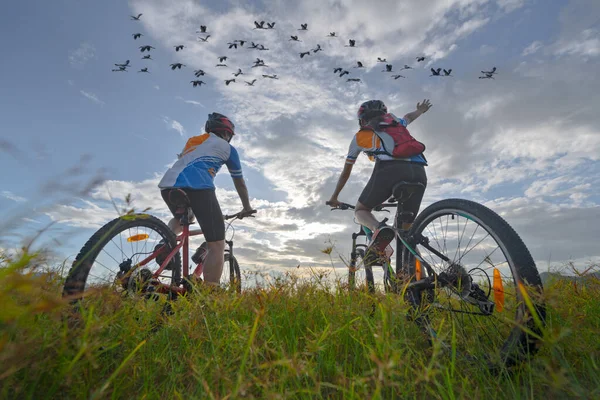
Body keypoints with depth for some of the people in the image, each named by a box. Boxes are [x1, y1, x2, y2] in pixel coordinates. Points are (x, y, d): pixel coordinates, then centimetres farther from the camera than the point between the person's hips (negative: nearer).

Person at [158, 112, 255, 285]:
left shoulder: (193, 140, 35)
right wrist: (247, 208, 40)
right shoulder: (227, 147, 20)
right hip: (196, 185, -6)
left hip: (168, 185, 7)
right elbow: (239, 182, 26)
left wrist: (190, 209, 54)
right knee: (216, 246, -3)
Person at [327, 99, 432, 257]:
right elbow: (409, 117, 61)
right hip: (418, 172, 4)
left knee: (360, 210, 16)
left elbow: (346, 171, 34)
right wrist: (420, 110, 85)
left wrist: (334, 197, 45)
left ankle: (379, 229, -16)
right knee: (406, 230, 17)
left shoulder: (359, 136, 26)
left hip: (389, 170, -4)